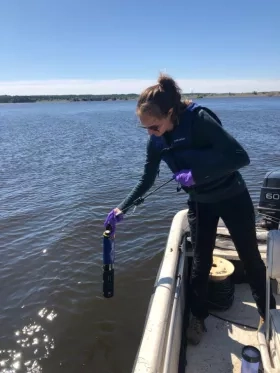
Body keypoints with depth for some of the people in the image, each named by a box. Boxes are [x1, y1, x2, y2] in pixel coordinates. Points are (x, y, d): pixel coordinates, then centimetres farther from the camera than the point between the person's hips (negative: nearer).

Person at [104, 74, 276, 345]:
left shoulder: (199, 120, -28)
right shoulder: (156, 142, -11)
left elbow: (241, 157, -32)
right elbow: (147, 180, 0)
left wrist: (197, 173, -34)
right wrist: (122, 208, -7)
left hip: (232, 197, -3)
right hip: (200, 203, 4)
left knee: (250, 258, 14)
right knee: (200, 263, 9)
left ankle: (267, 312, 39)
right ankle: (198, 317, 31)